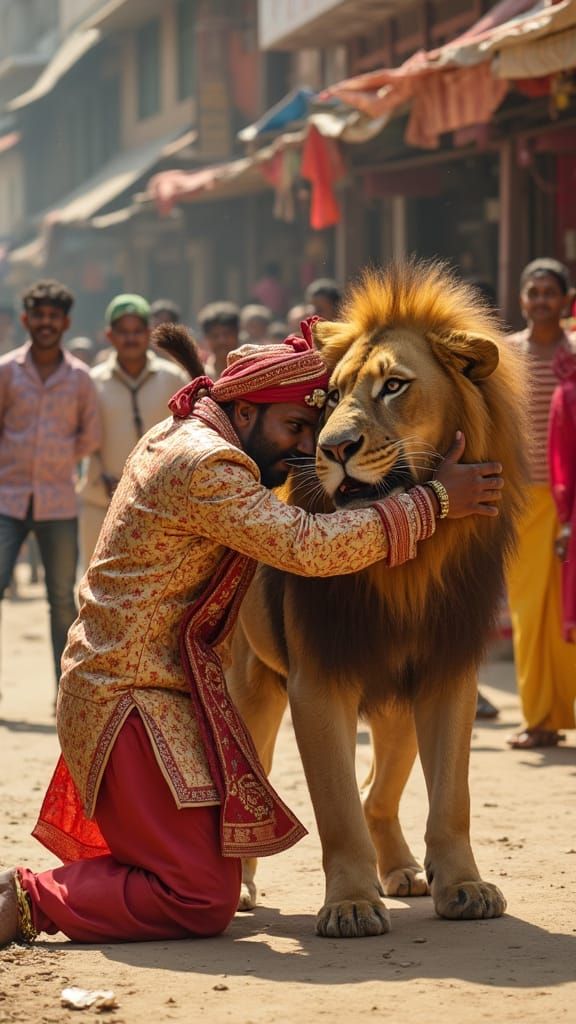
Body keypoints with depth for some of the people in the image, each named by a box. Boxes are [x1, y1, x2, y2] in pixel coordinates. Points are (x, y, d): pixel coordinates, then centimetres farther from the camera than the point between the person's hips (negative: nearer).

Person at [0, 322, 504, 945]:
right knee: (203, 902, -13)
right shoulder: (206, 466, -18)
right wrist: (433, 501, -22)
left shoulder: (176, 438, 13)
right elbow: (306, 547, -27)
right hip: (134, 698, -11)